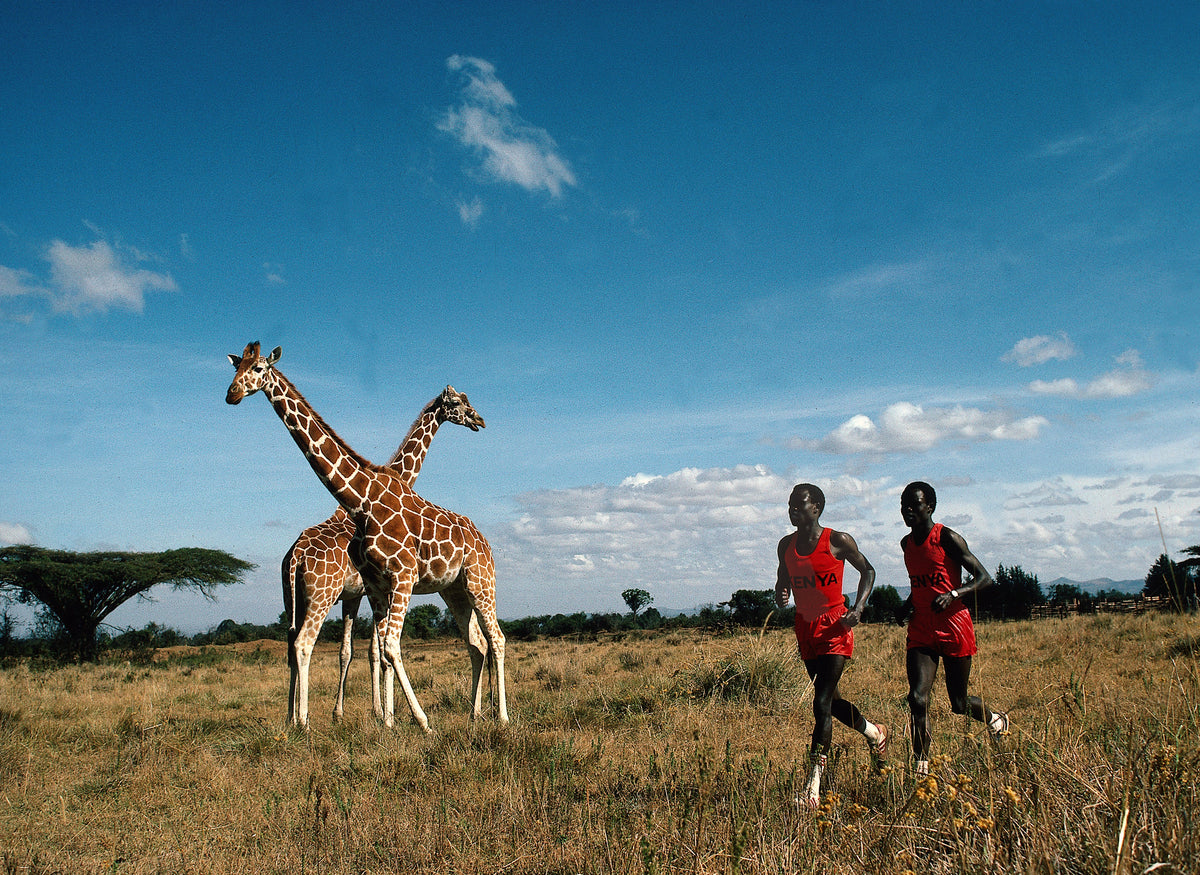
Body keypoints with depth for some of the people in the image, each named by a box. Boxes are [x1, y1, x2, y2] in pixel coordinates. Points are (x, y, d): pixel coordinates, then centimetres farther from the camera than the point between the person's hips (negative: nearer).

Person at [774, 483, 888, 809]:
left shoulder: (838, 541, -8)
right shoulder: (786, 545, 6)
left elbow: (867, 570, 5)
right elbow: (783, 581, 19)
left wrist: (858, 608, -9)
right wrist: (781, 595, -5)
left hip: (834, 628, -6)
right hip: (805, 629, 6)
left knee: (821, 704, -13)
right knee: (831, 700, 17)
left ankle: (813, 786, -10)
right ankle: (876, 734, 45)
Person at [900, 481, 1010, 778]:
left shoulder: (948, 538, -9)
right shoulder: (907, 543, 10)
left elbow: (984, 578, -11)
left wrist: (953, 594, -25)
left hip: (954, 627, -5)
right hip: (920, 631, 5)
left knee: (959, 704, 9)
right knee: (917, 698, -13)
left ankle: (993, 717, 42)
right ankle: (921, 768, -6)